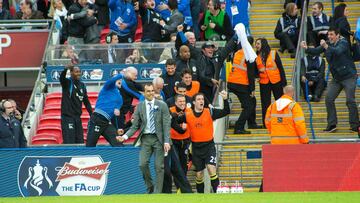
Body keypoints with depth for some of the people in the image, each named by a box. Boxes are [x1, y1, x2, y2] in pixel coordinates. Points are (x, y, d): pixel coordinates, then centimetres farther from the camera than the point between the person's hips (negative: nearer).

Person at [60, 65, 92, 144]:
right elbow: (62, 77, -28)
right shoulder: (67, 83, -5)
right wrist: (66, 69, -50)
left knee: (80, 142, 5)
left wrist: (91, 114, 11)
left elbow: (86, 101, 18)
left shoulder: (82, 85, 12)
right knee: (69, 143, -12)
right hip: (67, 117, -6)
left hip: (77, 117, 6)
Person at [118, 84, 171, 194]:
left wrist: (166, 141, -12)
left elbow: (167, 124, -2)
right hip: (145, 138, 1)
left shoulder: (162, 105, 1)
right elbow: (135, 126, 7)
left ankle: (157, 192, 5)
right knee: (143, 164, -10)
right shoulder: (140, 106, 5)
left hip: (158, 138, -1)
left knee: (159, 166, -2)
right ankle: (149, 187, 11)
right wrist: (125, 136, -9)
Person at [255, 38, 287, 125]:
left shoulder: (273, 54, -5)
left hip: (276, 82, -2)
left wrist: (284, 81, -6)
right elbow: (255, 71, 12)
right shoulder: (256, 56, 3)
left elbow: (280, 67, -3)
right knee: (265, 105, 4)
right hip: (264, 83, 2)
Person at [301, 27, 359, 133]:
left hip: (349, 76, -7)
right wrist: (307, 49, -25)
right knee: (329, 99, 0)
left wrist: (327, 47, -50)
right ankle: (332, 125, 6)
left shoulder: (343, 43, -14)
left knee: (350, 100, -11)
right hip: (336, 78, 7)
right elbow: (316, 51, -5)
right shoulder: (327, 44, 5)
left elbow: (338, 51, -33)